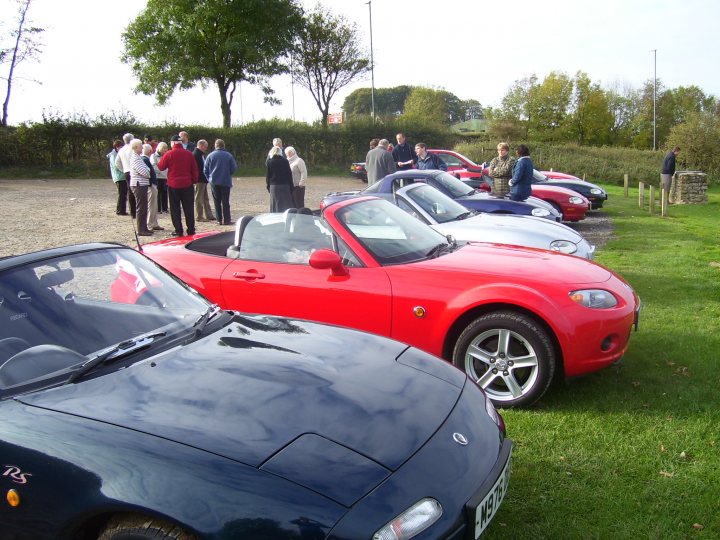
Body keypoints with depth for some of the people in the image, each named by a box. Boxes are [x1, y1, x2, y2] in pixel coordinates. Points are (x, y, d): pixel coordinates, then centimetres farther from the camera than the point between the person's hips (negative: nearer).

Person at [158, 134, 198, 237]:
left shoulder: (169, 154, -7)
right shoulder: (189, 154, 2)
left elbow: (161, 167, 1)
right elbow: (195, 169, 4)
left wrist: (159, 160, 20)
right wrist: (194, 180, 13)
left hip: (173, 185, -2)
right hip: (187, 184, 2)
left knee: (175, 208, 6)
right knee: (188, 208, 8)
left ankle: (178, 230, 4)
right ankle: (191, 230, 8)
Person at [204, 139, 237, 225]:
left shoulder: (210, 156, -2)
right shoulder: (228, 156, -5)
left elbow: (205, 170, 1)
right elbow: (234, 168, -3)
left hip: (214, 182, 1)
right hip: (225, 182, -1)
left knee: (217, 201, 9)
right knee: (225, 201, 4)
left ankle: (219, 219, 9)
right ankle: (226, 220, 3)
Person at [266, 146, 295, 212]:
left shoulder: (269, 162, -2)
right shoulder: (285, 161, 0)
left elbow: (267, 175, 2)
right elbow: (289, 174, 2)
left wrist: (268, 186, 12)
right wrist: (291, 187, 7)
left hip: (274, 186, 0)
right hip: (285, 186, 0)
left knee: (276, 206, 3)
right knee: (286, 205, 5)